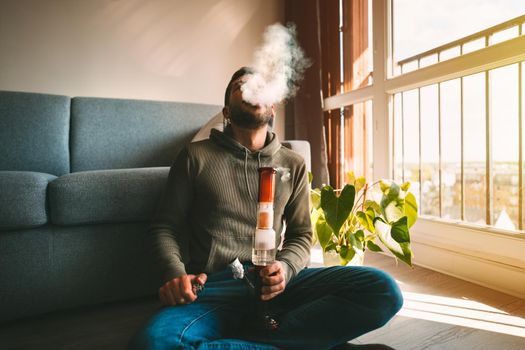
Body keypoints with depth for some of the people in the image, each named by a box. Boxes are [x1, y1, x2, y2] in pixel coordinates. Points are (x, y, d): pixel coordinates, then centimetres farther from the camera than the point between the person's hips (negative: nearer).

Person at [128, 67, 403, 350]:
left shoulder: (293, 164, 12)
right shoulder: (196, 156, 7)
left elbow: (301, 234, 13)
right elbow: (165, 226, 8)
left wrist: (285, 268, -10)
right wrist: (175, 272, -13)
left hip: (271, 285, 3)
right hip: (213, 285, -1)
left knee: (383, 289, -19)